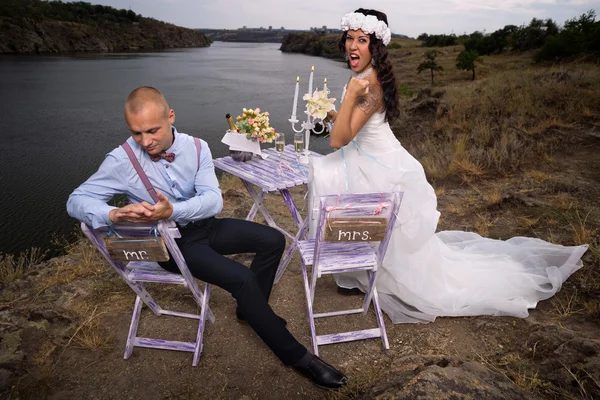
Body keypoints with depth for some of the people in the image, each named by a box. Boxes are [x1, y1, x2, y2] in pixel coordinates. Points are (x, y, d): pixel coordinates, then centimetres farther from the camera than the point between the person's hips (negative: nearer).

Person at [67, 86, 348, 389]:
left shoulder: (195, 147, -9)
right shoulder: (121, 160, -15)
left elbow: (214, 200, -16)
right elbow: (77, 200, -15)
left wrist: (172, 211, -34)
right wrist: (115, 214, -36)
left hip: (205, 225, 5)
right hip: (173, 242, -5)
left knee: (273, 240, -2)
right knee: (242, 279, -22)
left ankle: (251, 309, 18)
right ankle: (296, 356, -6)